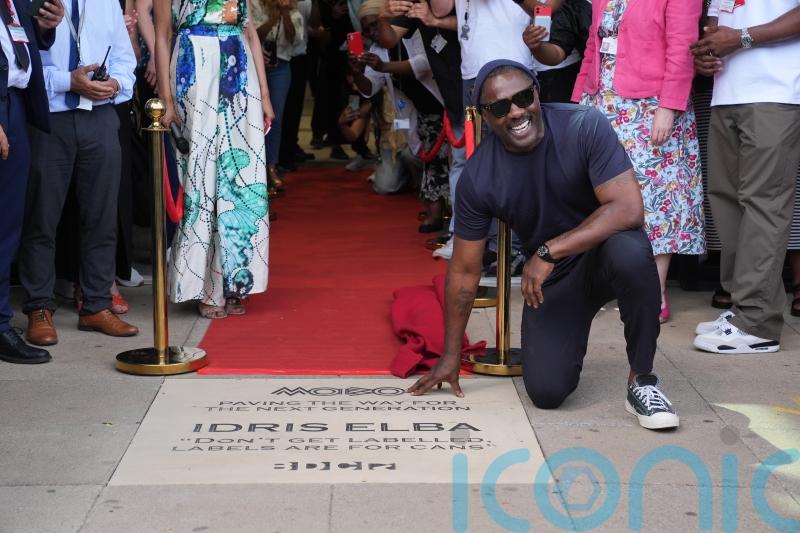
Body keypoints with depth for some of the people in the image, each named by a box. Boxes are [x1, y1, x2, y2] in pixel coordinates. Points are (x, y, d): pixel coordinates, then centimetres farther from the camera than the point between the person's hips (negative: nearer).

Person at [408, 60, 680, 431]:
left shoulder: (585, 126, -22)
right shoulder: (477, 177, -14)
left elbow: (629, 208, -29)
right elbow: (464, 270, -4)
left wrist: (549, 251, -33)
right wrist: (451, 355, 1)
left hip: (604, 251, -2)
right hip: (550, 279, 2)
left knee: (629, 252, -39)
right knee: (546, 393, -13)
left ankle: (642, 381, -18)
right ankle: (564, 336, 24)